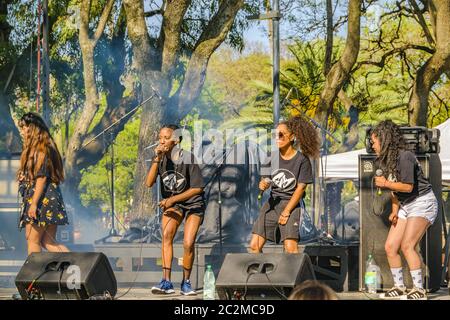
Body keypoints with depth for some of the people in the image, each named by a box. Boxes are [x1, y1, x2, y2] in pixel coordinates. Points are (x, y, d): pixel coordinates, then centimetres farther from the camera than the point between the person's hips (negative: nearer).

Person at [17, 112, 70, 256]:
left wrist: (34, 203, -21)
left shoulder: (41, 148, -11)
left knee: (33, 240, -6)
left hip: (42, 197, -10)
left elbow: (42, 177, -18)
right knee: (48, 242, 5)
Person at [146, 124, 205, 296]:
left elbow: (197, 188, -17)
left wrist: (173, 199, -21)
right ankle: (166, 282, -26)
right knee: (167, 234, -23)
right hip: (171, 202, 3)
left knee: (188, 243, -16)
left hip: (193, 203, -3)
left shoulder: (187, 158, -19)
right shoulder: (161, 158, -8)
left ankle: (186, 282, 6)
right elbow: (149, 183, -20)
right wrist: (157, 159, -28)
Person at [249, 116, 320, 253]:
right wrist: (263, 185, -13)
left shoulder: (302, 160, -6)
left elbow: (300, 188, -8)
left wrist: (286, 212, -11)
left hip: (291, 204, -5)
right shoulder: (273, 157, 6)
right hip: (272, 202, 5)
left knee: (290, 247, -19)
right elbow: (265, 180, 13)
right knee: (254, 245, -4)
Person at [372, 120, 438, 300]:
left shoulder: (404, 157, -20)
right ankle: (399, 287, 14)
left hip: (422, 203, -9)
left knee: (407, 246, -19)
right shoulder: (387, 160, 8)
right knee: (390, 247, 3)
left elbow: (408, 186, -23)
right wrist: (394, 211, 2)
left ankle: (419, 290, -15)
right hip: (406, 206, 9)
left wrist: (385, 183, -14)